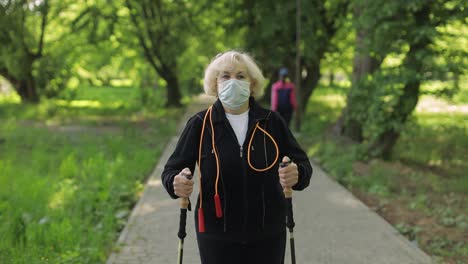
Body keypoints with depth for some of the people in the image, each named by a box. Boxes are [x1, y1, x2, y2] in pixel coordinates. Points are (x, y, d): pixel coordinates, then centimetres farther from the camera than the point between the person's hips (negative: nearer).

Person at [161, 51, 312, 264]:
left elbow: (302, 163, 4)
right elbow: (172, 170, -2)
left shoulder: (271, 122, 0)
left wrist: (296, 174, -20)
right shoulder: (200, 124, -3)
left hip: (268, 235, 2)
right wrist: (176, 183, -26)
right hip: (217, 236, -1)